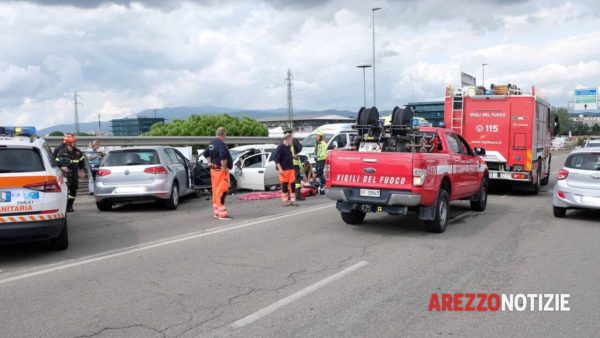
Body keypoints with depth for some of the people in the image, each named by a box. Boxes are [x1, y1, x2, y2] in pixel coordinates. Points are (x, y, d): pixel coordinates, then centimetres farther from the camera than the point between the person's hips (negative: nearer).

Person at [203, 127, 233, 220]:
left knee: (216, 190, 15)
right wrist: (224, 168, -20)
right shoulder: (221, 144, -18)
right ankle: (222, 213, -7)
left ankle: (216, 211, 23)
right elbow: (223, 157, -31)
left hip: (214, 169, 10)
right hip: (221, 170, -10)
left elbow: (206, 154, 24)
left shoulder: (212, 143, 12)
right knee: (222, 191, -8)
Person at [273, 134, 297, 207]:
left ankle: (292, 201, 10)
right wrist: (280, 169, -19)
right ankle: (285, 201, 12)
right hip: (283, 170, -7)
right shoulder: (280, 147, -10)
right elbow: (276, 159, -13)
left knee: (292, 184, 4)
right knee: (284, 185, 1)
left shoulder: (289, 146, 13)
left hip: (291, 169, 7)